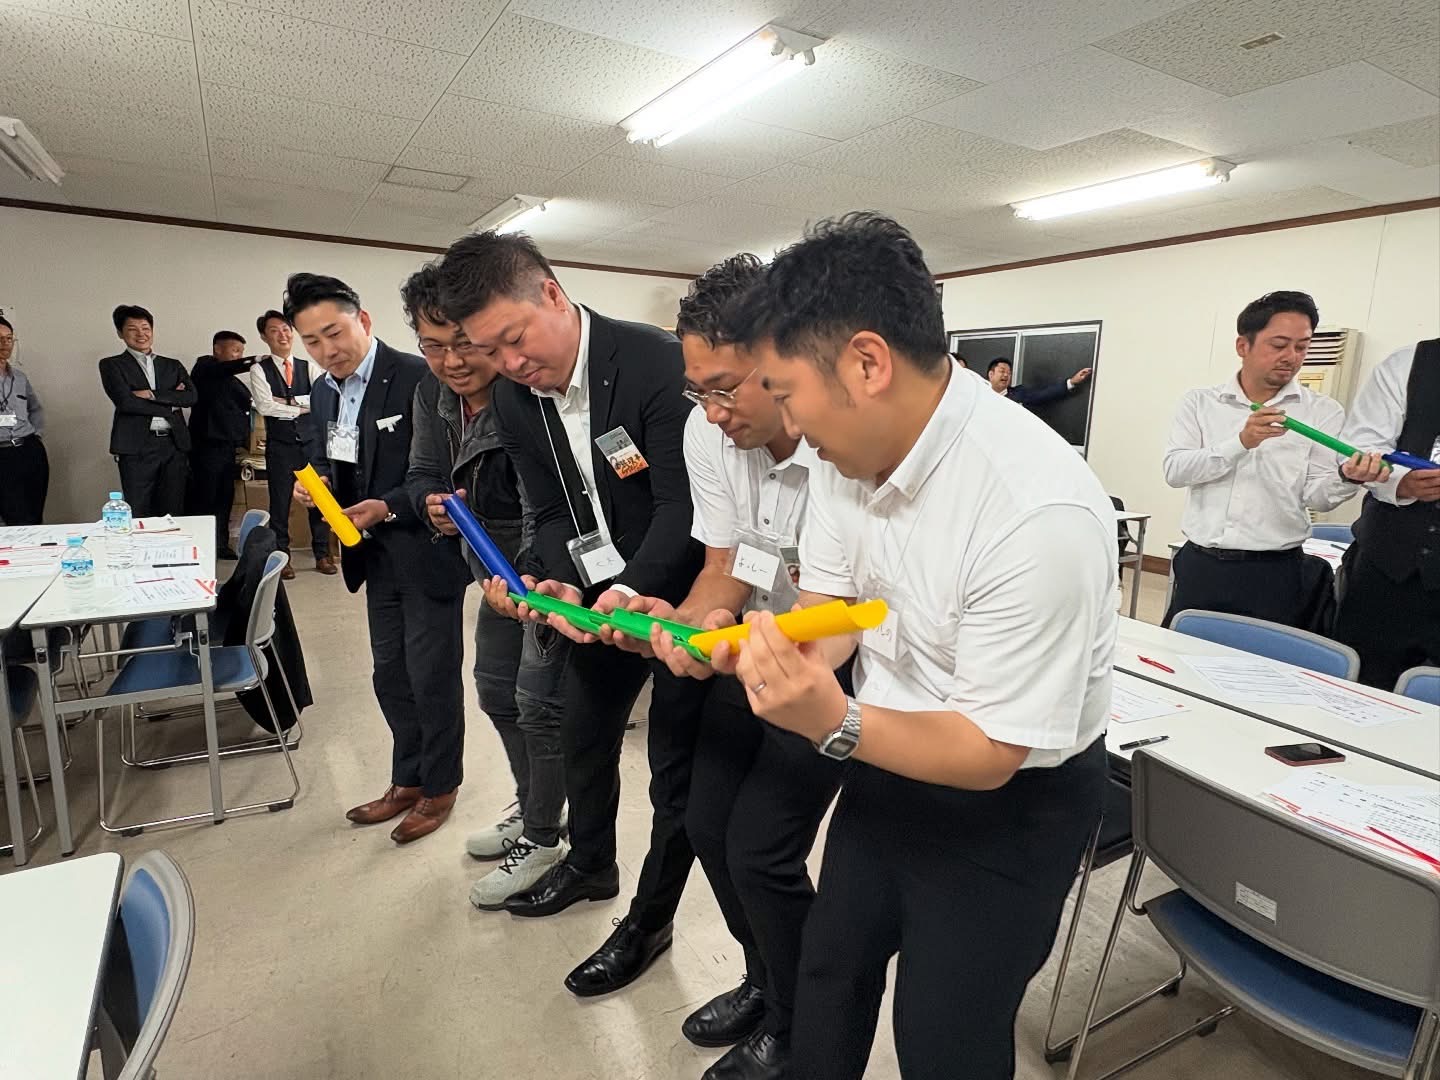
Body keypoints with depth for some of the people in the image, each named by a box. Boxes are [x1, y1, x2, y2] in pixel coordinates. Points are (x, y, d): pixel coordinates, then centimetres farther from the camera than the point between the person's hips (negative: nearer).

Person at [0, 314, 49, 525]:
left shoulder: (20, 376, 14)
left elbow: (36, 408, 29)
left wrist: (36, 434, 14)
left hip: (31, 452, 5)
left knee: (36, 520, 7)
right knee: (20, 524, -8)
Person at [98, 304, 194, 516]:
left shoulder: (173, 365, 18)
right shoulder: (111, 364, 8)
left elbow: (190, 396, 2)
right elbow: (126, 401, -7)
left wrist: (153, 395, -8)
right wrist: (170, 403, -4)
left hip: (174, 445, 3)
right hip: (137, 448, -3)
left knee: (173, 514, 3)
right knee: (137, 517, -3)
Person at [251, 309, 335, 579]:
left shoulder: (307, 367, 9)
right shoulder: (260, 370, 2)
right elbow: (265, 406, -11)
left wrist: (289, 401, -11)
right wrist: (300, 408, -8)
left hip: (311, 441, 2)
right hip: (280, 445, -2)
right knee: (280, 502, 5)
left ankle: (322, 554, 15)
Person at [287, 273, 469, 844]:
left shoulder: (418, 377, -16)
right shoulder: (323, 392, 8)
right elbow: (322, 459, 17)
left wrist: (389, 507, -25)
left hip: (426, 550, -8)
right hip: (377, 556, 8)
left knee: (432, 675, 5)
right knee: (390, 675, 18)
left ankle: (440, 786, 25)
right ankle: (408, 780, 36)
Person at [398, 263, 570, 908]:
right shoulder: (430, 395, -2)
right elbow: (423, 473, 5)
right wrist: (432, 503, -17)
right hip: (496, 563, 9)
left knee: (537, 701, -4)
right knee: (495, 688, 19)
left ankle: (542, 839, 19)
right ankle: (530, 808, 40)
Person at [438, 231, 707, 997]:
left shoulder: (656, 361, -25)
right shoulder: (512, 398, -3)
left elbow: (683, 504, -26)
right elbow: (556, 516, 0)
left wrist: (630, 591, -37)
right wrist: (558, 585, -18)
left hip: (678, 589, -7)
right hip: (599, 590, 7)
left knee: (676, 760, 6)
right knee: (582, 734, 22)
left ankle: (649, 919, 29)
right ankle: (590, 866, 49)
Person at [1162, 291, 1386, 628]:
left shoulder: (1323, 412, 3)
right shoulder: (1199, 403, 4)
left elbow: (1316, 496, -3)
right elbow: (1175, 470, -8)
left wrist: (1347, 479, -25)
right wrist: (1241, 442, -21)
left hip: (1274, 574, 0)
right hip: (1200, 566, 1)